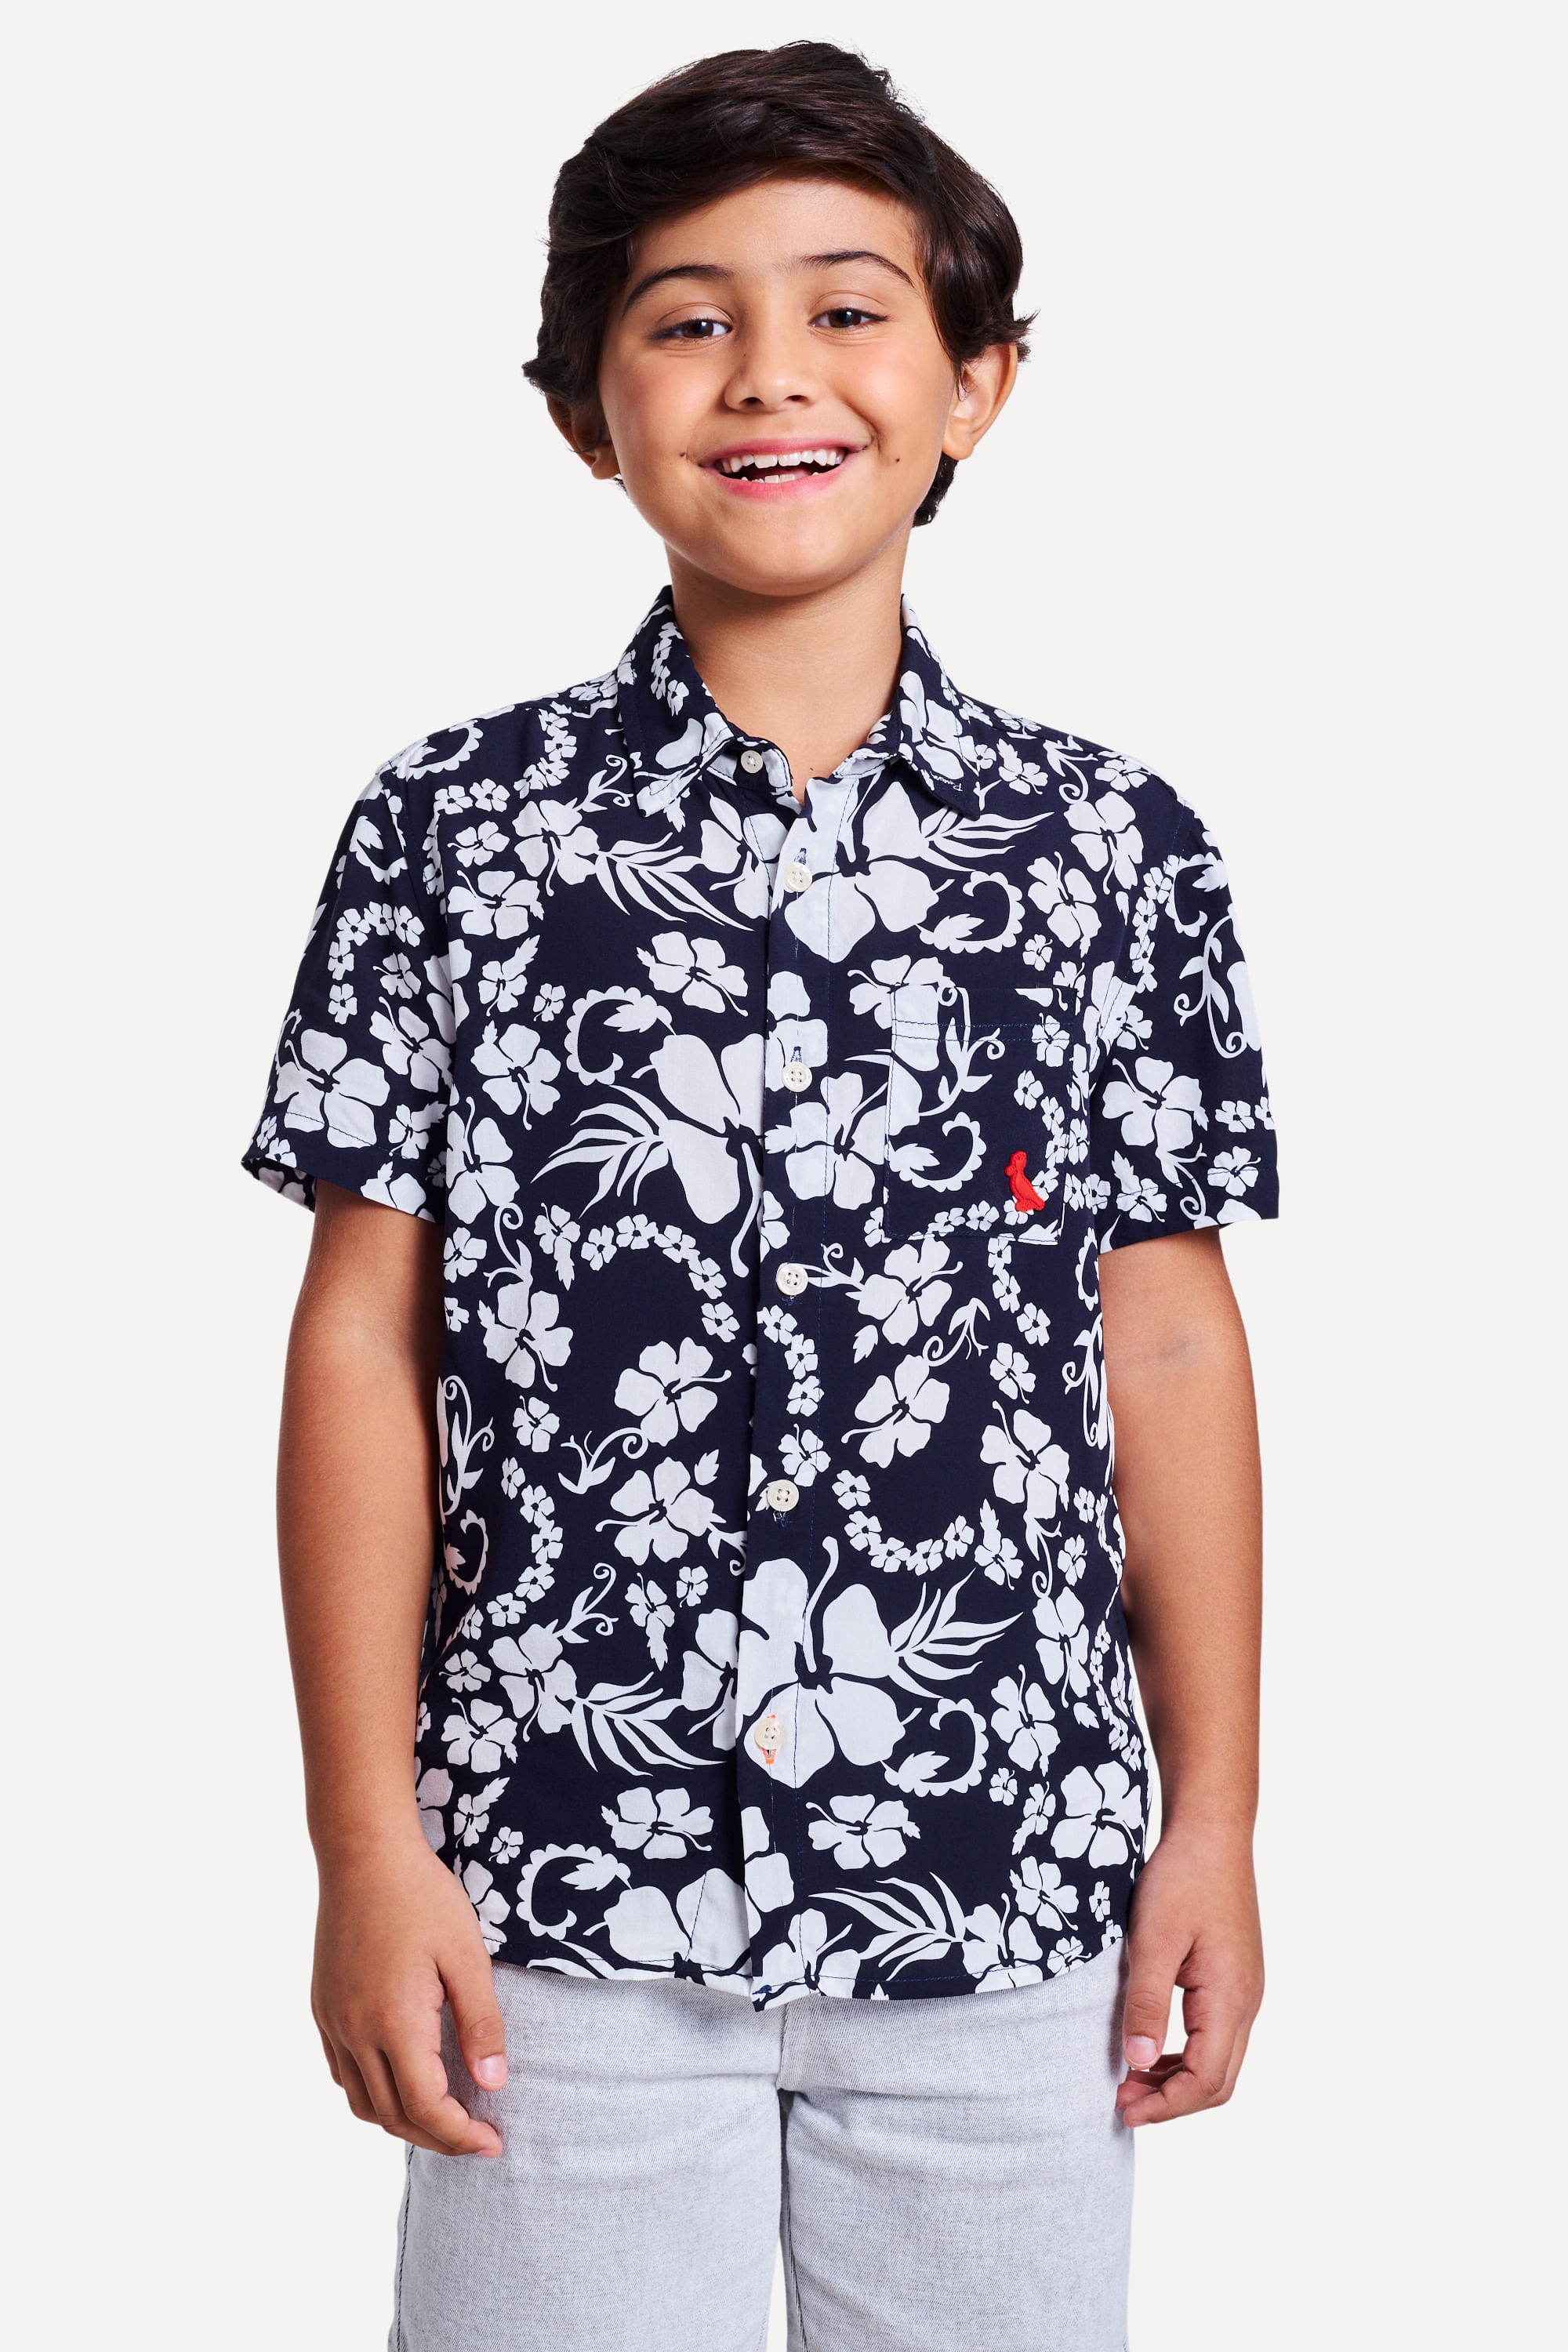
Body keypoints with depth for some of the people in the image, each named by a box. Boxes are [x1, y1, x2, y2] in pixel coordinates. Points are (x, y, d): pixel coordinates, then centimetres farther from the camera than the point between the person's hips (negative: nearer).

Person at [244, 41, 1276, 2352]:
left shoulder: (1110, 844, 2)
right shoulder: (454, 833, -1)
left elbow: (1166, 1346, 4)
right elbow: (365, 1335, -1)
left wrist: (1216, 1823, 4)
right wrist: (367, 1841, -3)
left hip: (1012, 1900, 1)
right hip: (569, 1893, -1)